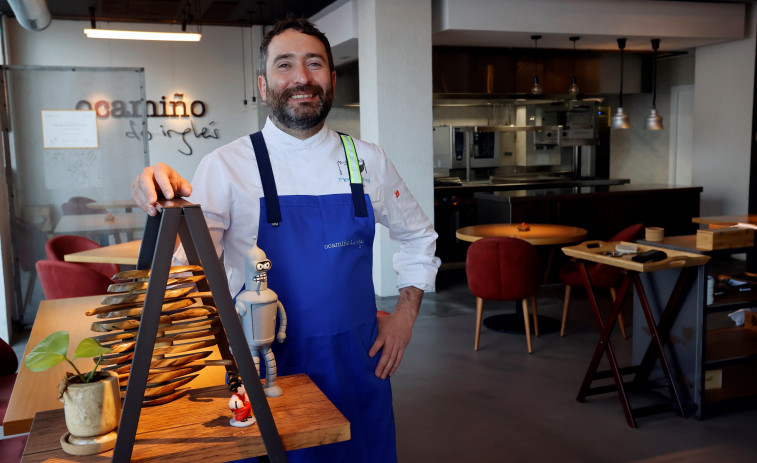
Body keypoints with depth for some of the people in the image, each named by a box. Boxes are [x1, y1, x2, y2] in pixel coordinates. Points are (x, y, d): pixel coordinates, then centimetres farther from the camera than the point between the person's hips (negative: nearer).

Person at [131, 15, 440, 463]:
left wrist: (405, 313, 6)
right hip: (266, 368, -2)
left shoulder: (368, 160, 1)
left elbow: (417, 235, 14)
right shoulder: (226, 166, -8)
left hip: (357, 362, 3)